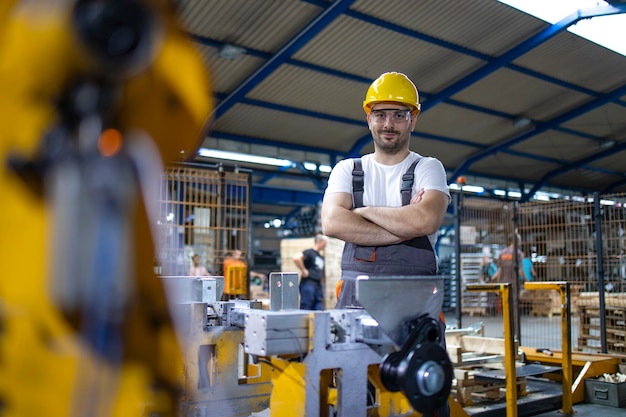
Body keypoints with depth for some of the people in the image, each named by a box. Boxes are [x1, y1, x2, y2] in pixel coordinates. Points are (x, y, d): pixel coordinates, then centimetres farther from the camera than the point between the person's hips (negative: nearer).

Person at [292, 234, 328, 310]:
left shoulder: (321, 257, 18)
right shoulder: (309, 252, -7)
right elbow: (296, 258, -25)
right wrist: (303, 270, -18)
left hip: (318, 286, 8)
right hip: (308, 284, -8)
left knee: (319, 309, 6)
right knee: (306, 308, -6)